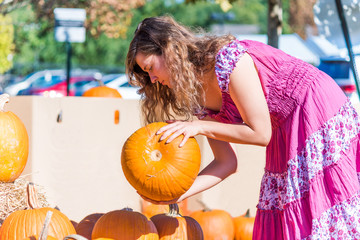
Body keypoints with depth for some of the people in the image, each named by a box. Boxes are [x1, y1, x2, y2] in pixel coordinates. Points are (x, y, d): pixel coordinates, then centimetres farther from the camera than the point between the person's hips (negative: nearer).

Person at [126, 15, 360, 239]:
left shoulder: (228, 60, -23)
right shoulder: (198, 99, 3)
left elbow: (260, 133, -21)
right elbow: (226, 163, 2)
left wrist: (199, 127, -18)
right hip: (288, 132, 9)